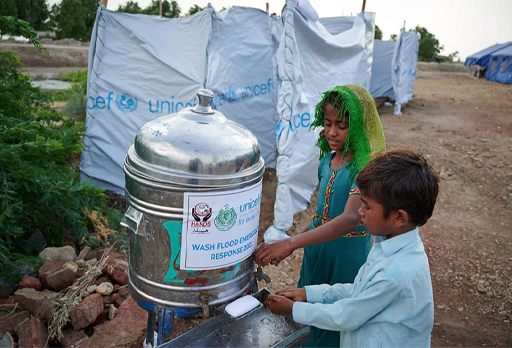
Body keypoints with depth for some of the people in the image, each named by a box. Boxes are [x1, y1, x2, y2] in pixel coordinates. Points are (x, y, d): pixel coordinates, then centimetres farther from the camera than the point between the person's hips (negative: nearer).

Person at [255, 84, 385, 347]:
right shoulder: (327, 161, 1)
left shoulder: (365, 167, -21)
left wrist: (291, 243, -42)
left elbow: (349, 218, -35)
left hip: (347, 257, -6)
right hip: (316, 253, 7)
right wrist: (290, 246, 7)